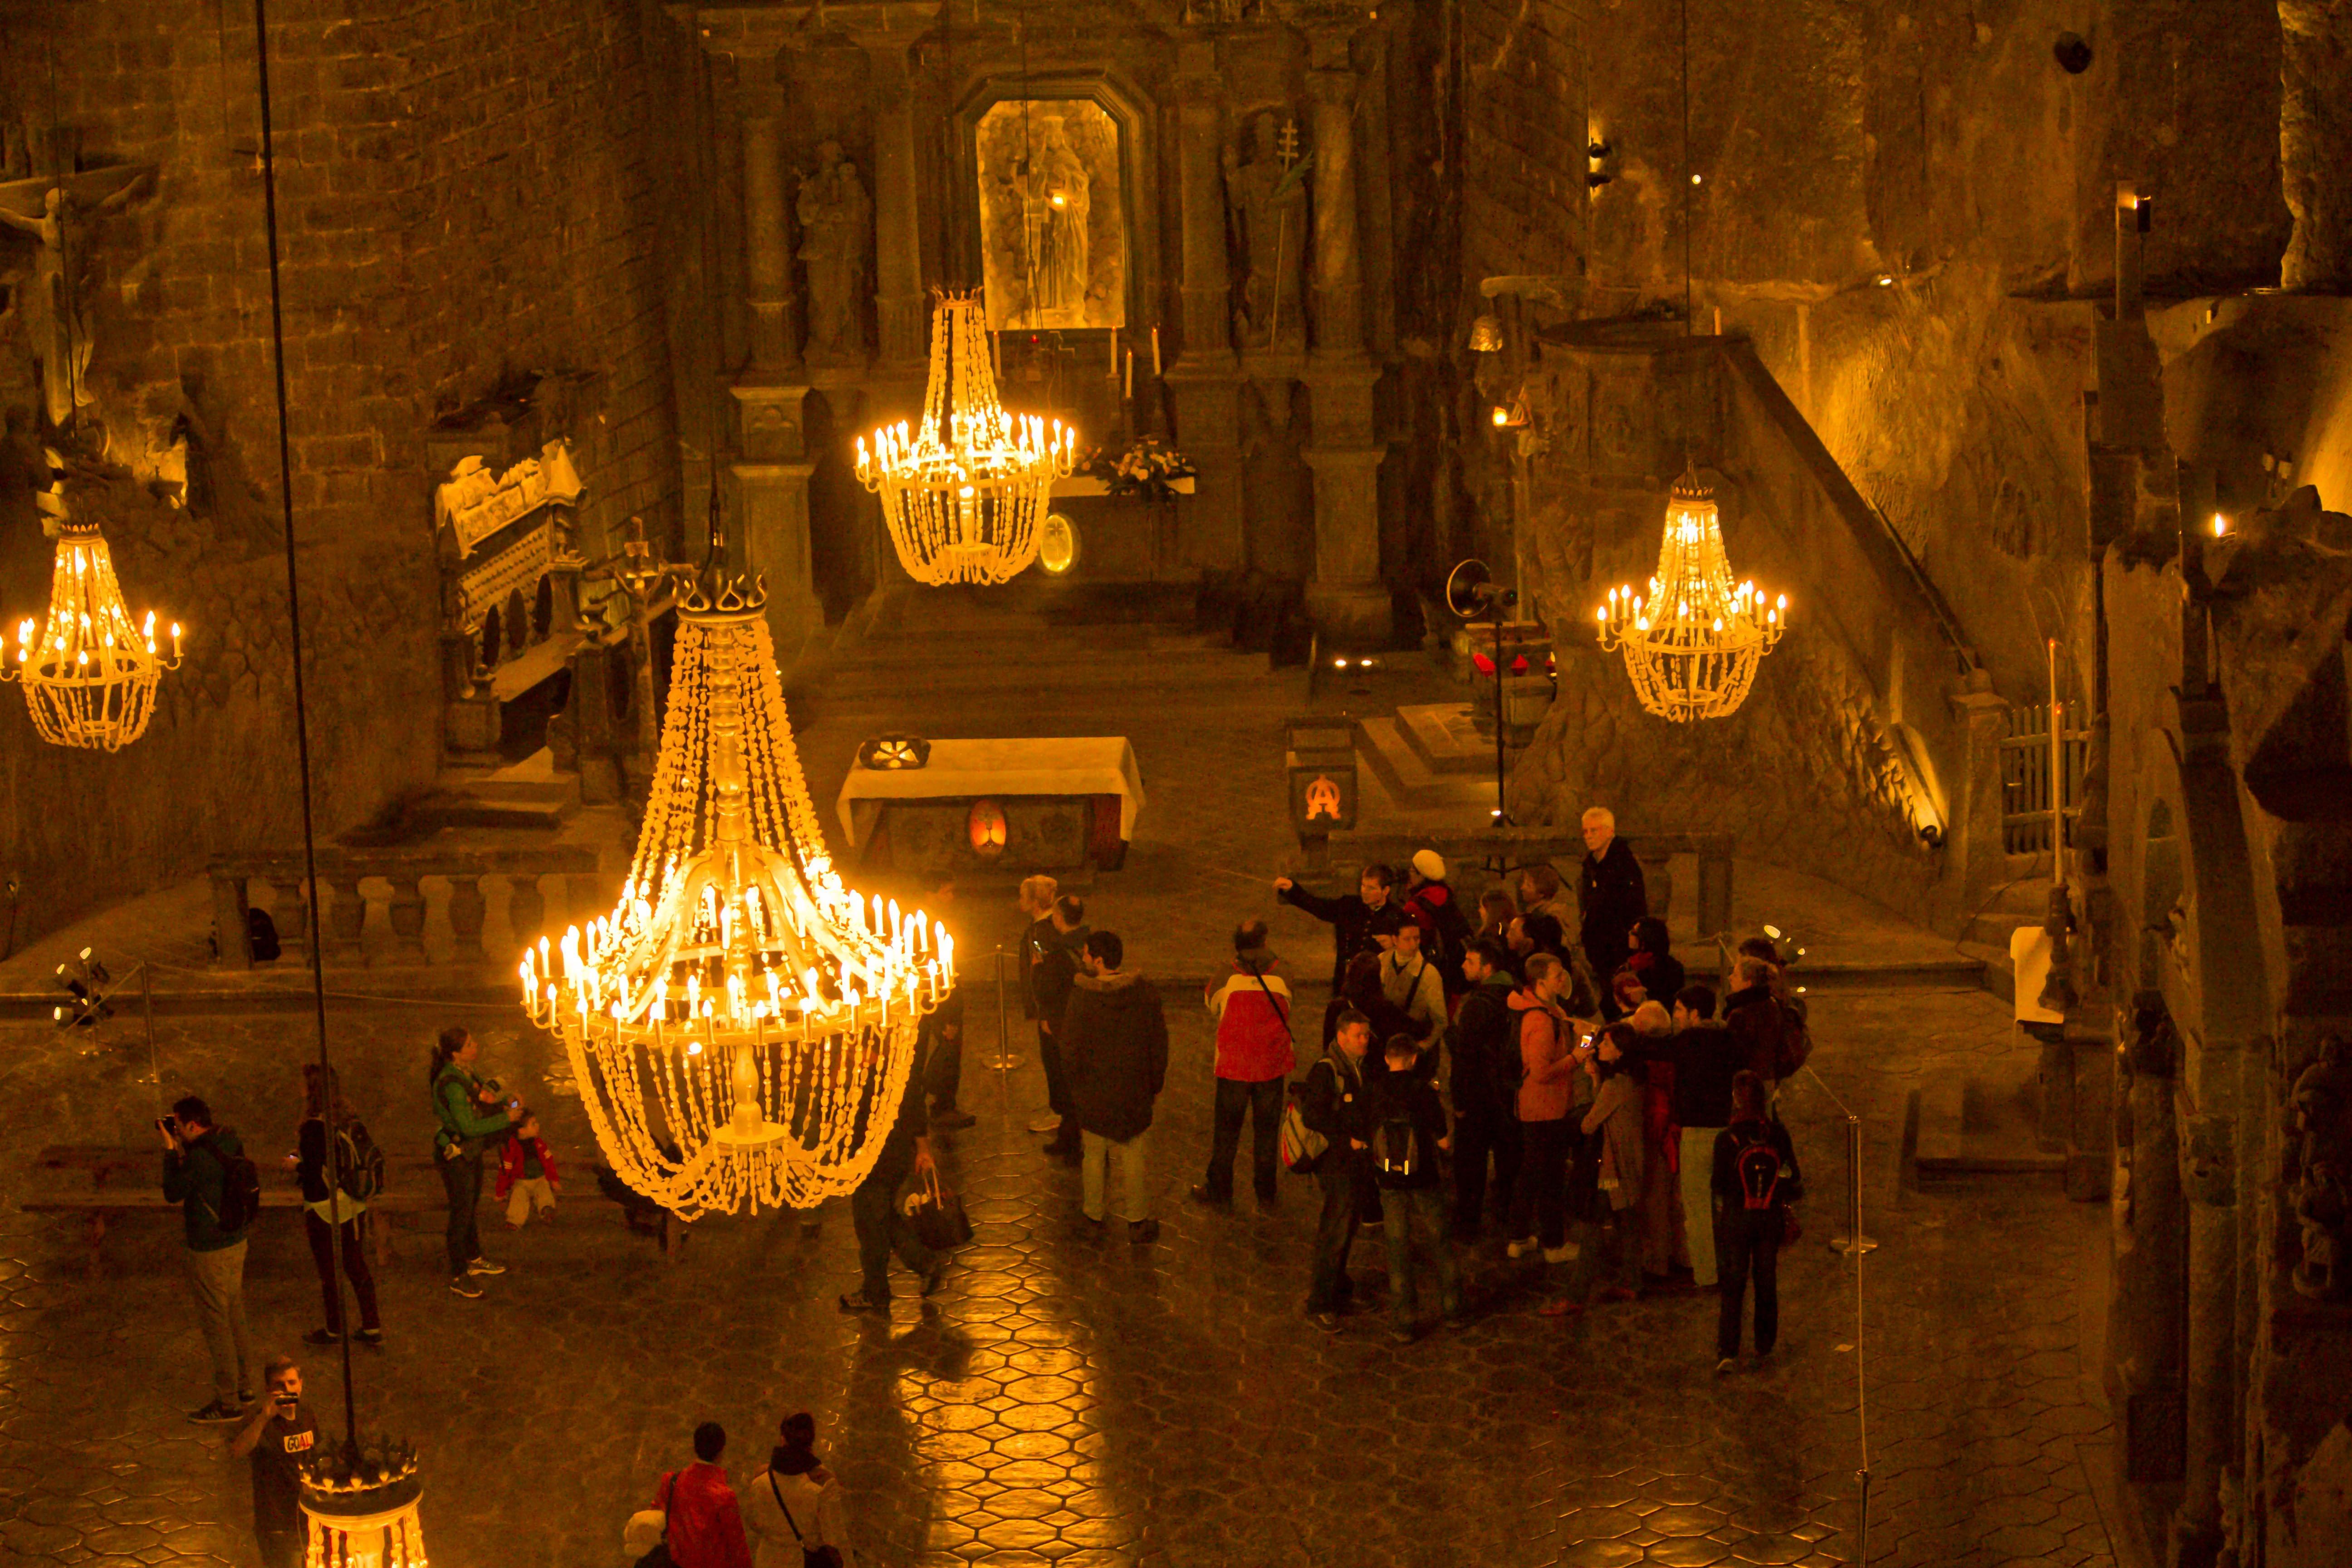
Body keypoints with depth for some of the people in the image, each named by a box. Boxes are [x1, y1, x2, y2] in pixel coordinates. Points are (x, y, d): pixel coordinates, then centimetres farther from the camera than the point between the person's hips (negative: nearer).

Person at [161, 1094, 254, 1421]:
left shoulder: (199, 1157, -25)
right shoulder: (230, 1143, 2)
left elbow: (173, 1194, -13)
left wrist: (170, 1151, -8)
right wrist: (181, 1151, 6)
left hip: (209, 1252, -9)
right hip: (236, 1242, 9)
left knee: (216, 1325, 2)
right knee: (234, 1318, 21)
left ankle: (228, 1402, 9)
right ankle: (242, 1385, 33)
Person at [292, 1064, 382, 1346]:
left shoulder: (313, 1128, -23)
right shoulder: (347, 1120, -1)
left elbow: (313, 1174, -22)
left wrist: (295, 1165, -1)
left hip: (324, 1209, -7)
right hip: (352, 1205, 7)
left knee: (328, 1272, 9)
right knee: (356, 1265, 17)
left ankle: (335, 1331, 22)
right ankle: (372, 1328, 23)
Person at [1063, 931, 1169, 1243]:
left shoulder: (1081, 998, -16)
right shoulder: (1146, 994, -7)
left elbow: (1070, 1051, -9)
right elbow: (1159, 1045, 1)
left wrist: (1076, 1088, 6)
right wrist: (1156, 1084, 12)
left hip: (1094, 1095, -1)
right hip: (1135, 1094, 1)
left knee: (1094, 1156, 13)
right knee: (1135, 1158, 10)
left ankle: (1094, 1216, 23)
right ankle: (1138, 1220, 15)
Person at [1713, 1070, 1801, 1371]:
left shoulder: (1726, 1139, -15)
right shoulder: (1778, 1134, -8)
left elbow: (1719, 1185, -11)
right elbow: (1792, 1177, 0)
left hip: (1736, 1219, -2)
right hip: (1771, 1218, 2)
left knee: (1733, 1285, 3)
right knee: (1767, 1281, 18)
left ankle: (1728, 1351, -9)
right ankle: (1765, 1343, 29)